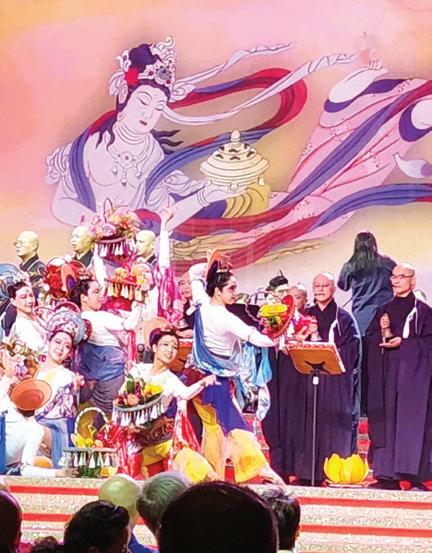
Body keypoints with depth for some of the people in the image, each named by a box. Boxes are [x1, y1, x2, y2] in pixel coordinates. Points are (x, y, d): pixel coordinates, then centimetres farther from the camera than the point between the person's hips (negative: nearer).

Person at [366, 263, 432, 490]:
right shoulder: (384, 311, 15)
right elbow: (370, 338, 11)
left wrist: (403, 342, -15)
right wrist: (383, 332, -9)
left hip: (413, 371, -4)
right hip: (387, 373, 5)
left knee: (412, 418, -9)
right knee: (387, 419, 0)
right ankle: (388, 474, 1)